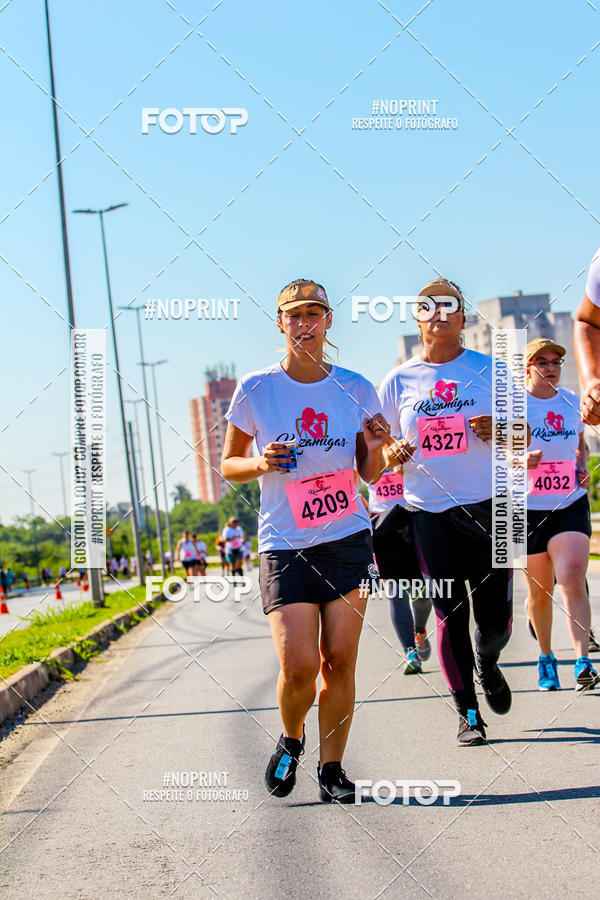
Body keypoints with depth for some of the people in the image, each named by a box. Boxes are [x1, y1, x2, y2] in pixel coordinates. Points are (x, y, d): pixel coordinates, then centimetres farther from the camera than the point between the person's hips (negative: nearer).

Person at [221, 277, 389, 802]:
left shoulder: (356, 389, 5)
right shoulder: (255, 390, -1)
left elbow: (369, 474, 13)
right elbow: (228, 464, 8)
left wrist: (377, 449, -9)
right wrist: (259, 465, -13)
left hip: (348, 541, 2)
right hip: (284, 547, -2)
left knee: (339, 661, -1)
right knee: (299, 665, -12)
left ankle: (331, 768, 15)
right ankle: (291, 741, 19)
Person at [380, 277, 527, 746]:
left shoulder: (490, 370, 4)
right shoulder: (399, 380, 5)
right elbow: (380, 447, 12)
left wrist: (501, 430, -13)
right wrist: (393, 455, -11)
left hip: (487, 505, 0)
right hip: (429, 511, 0)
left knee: (496, 620, -2)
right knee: (450, 615, 0)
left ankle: (487, 663, 33)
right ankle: (468, 713, 14)